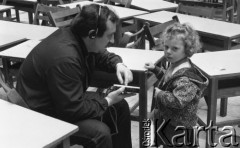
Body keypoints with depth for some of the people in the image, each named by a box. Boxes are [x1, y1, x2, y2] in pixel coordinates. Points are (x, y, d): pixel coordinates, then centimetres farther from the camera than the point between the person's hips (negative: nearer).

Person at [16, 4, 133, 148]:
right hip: (42, 116, -10)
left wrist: (118, 64, -6)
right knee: (99, 132, -28)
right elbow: (74, 110, -29)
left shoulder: (80, 39, -6)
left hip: (65, 102, 10)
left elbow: (104, 56, 16)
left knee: (120, 106, 7)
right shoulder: (65, 57, -33)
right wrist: (107, 101, -16)